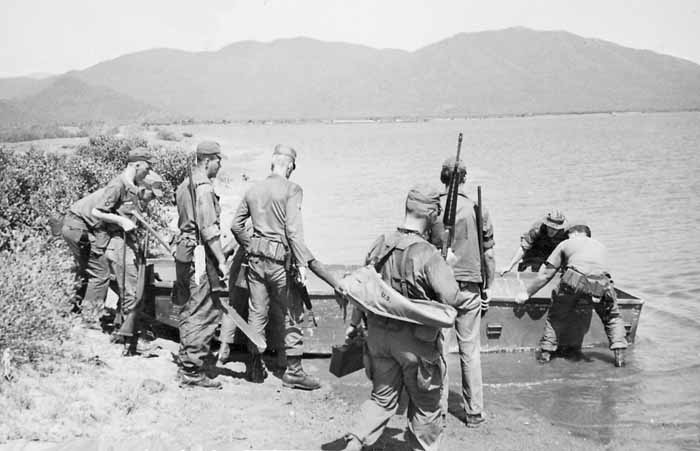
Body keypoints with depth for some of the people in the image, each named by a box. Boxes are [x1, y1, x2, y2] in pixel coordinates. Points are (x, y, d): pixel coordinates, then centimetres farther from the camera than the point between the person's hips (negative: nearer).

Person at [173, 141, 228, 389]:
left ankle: (186, 365, 23)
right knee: (205, 313, -5)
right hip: (200, 256, -10)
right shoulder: (203, 187, -14)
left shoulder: (185, 184, 16)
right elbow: (208, 229, -19)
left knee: (190, 311, 15)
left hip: (184, 252, 10)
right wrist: (221, 260, -17)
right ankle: (192, 372, -3)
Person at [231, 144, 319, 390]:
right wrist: (302, 262, -16)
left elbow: (236, 225, 12)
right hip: (280, 259, -6)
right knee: (292, 314, 5)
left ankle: (256, 367, 19)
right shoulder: (291, 190, -9)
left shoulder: (253, 190, 9)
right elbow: (293, 229, -17)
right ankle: (293, 370, 8)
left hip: (256, 259, 6)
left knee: (257, 312, 12)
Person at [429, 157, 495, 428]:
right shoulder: (478, 211, -2)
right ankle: (474, 412, 15)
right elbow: (488, 253, 2)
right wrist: (488, 288, 11)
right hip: (469, 287, 1)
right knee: (470, 352, 8)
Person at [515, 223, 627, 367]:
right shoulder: (601, 246, 38)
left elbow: (546, 274, 24)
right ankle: (619, 354, 11)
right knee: (612, 318, 25)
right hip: (600, 284, 2)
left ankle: (545, 352, 18)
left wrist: (527, 292, 33)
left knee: (556, 317, 21)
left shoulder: (566, 244, 28)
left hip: (573, 280, -2)